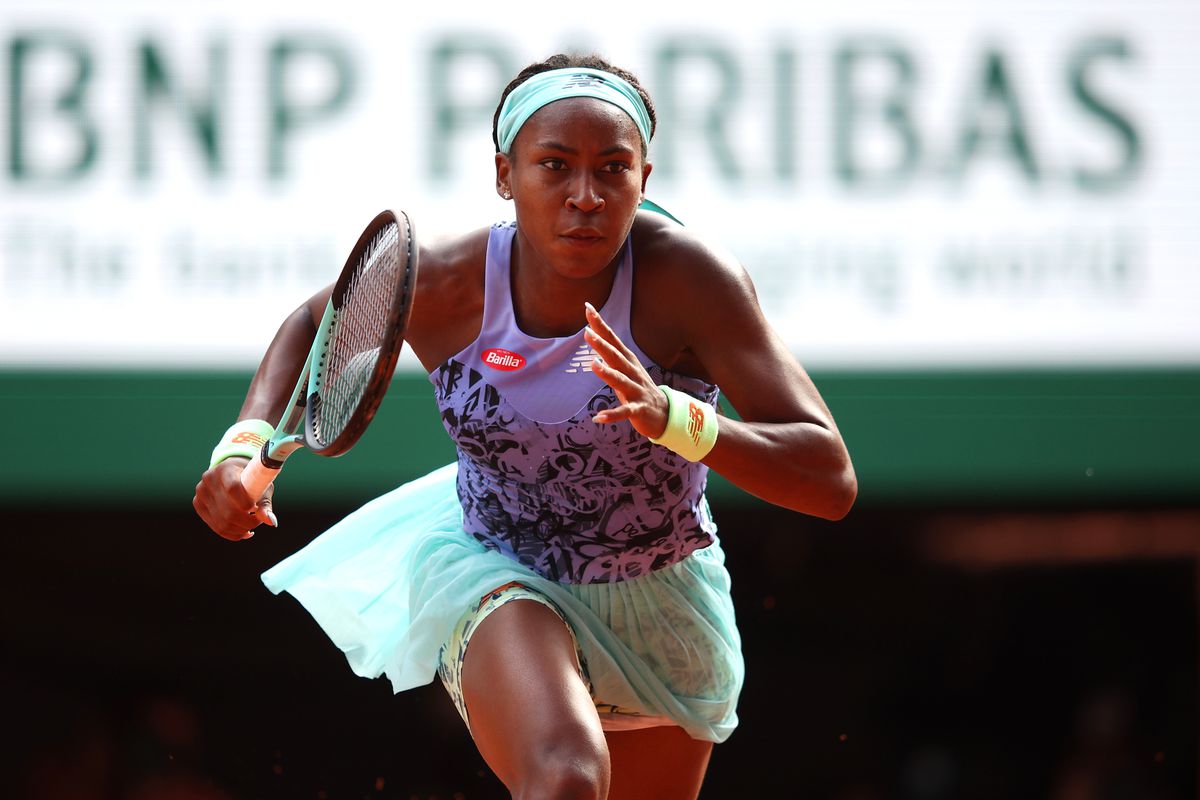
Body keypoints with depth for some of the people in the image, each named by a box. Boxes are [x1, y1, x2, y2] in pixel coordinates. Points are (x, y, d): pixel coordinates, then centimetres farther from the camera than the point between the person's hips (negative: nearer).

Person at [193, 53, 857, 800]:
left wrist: (677, 421, -47)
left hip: (661, 612, 2)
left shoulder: (686, 275, -26)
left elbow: (832, 481, -31)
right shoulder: (442, 284, -20)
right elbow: (314, 323, 5)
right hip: (496, 578, -2)